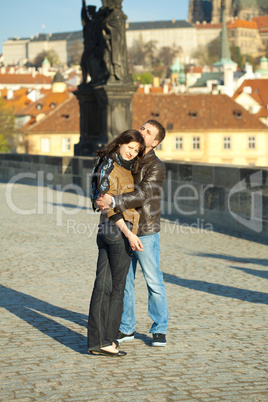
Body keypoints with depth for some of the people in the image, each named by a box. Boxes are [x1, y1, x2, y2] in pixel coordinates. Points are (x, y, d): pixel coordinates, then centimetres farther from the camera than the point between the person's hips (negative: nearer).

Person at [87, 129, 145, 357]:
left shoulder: (125, 168, 17)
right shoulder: (110, 169, -12)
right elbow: (110, 206, -18)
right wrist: (129, 234, -22)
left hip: (106, 230, 9)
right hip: (118, 230, -9)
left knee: (103, 285, 6)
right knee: (117, 287, -2)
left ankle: (96, 340, 7)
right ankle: (106, 340, 3)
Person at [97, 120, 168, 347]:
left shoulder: (157, 167, -11)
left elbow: (142, 196, -25)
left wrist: (113, 202, -37)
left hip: (145, 233, -6)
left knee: (154, 281, 1)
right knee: (123, 280, 10)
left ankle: (159, 330, 14)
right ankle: (126, 328, 20)